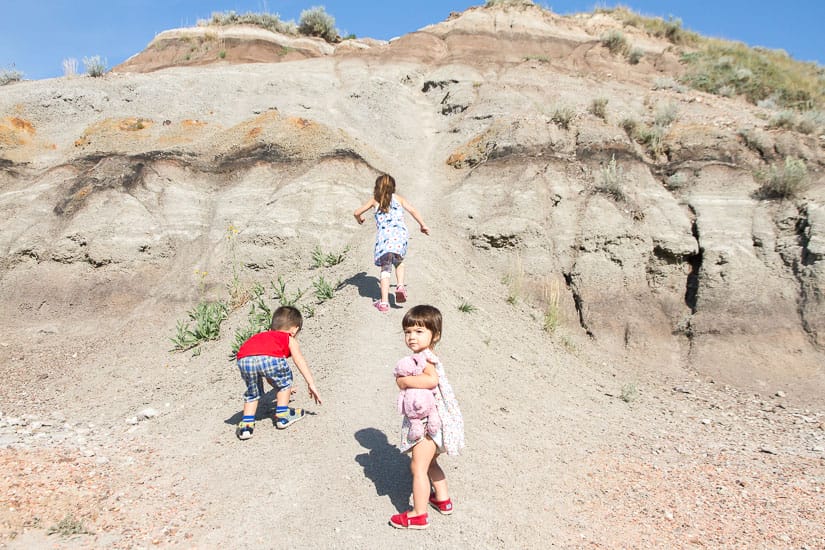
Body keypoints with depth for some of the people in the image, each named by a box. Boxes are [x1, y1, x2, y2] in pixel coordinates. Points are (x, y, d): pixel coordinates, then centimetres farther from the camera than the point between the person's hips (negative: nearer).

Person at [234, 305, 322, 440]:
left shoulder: (262, 336, 44)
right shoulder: (289, 339, 30)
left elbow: (267, 372, 52)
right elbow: (300, 362, 19)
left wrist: (278, 386, 65)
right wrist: (311, 385, 18)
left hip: (243, 359, 5)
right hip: (269, 358, -5)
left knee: (252, 392, 30)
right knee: (284, 379, 26)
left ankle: (246, 424, 20)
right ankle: (282, 415, 26)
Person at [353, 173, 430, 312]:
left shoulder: (375, 201, 19)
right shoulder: (398, 198, 20)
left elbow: (357, 212, 19)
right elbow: (412, 210, 9)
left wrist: (359, 219, 40)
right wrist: (423, 225, 16)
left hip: (384, 236, -1)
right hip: (400, 234, 1)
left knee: (385, 268, 4)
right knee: (398, 261, 25)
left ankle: (384, 302, -1)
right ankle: (400, 285, 1)